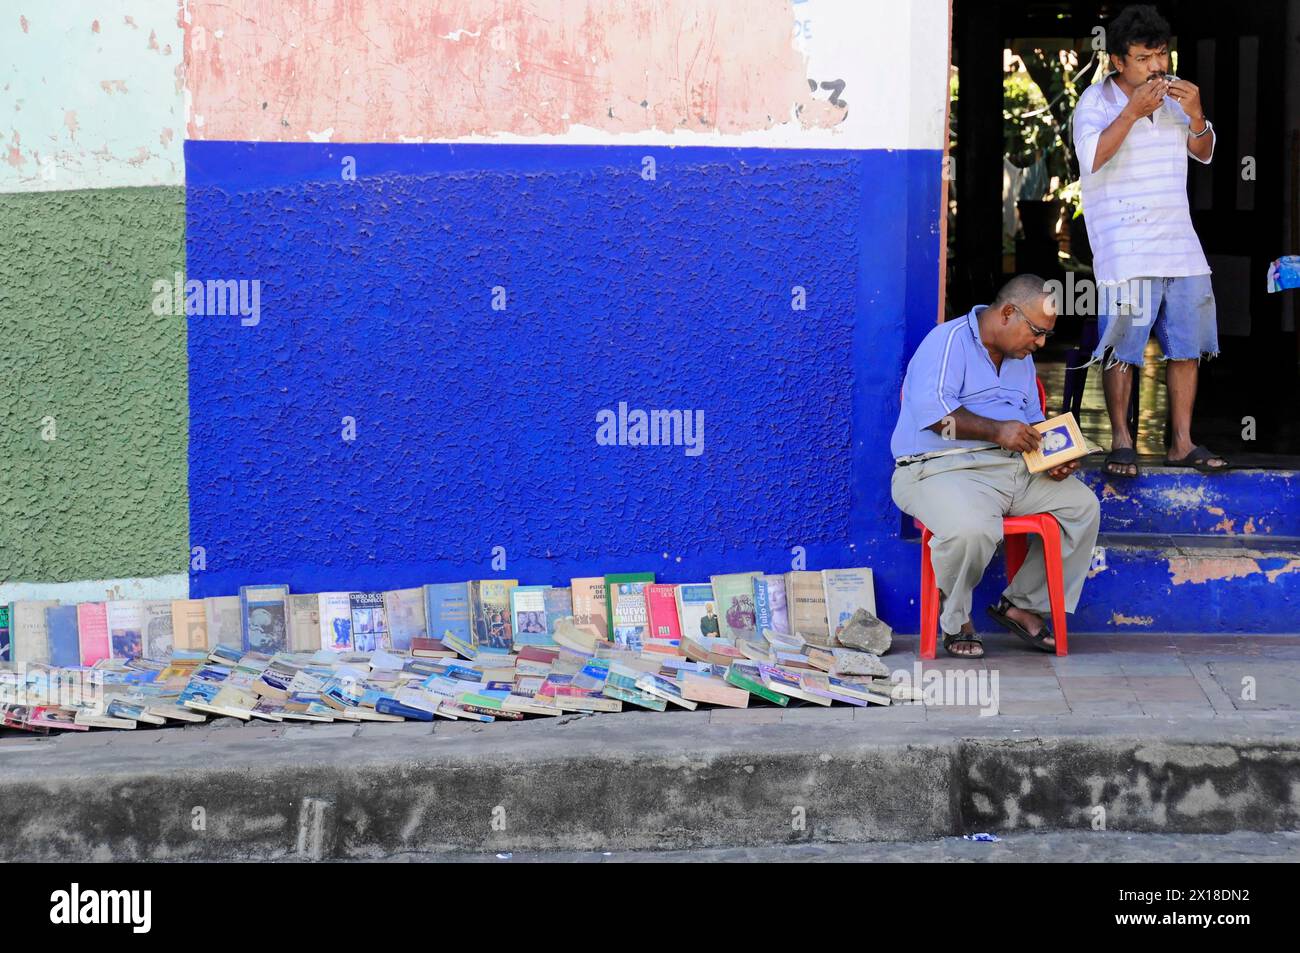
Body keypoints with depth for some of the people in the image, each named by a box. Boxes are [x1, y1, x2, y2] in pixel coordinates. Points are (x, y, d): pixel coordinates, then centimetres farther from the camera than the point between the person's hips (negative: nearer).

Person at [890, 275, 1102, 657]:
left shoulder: (1021, 358, 22)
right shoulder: (949, 341, -8)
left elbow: (1031, 423, 28)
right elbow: (933, 410, -22)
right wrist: (997, 431, -24)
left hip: (1015, 468, 9)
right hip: (944, 469, -9)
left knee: (1083, 505, -2)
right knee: (973, 529, -37)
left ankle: (1023, 604, 6)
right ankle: (956, 620, -7)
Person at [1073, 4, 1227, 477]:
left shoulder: (1174, 93, 12)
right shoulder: (1097, 100, -4)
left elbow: (1204, 153, 16)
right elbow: (1091, 158, -18)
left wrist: (1196, 116, -4)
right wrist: (1133, 111, -21)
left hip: (1180, 243, 6)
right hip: (1126, 249, -6)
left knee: (1186, 347, 5)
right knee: (1122, 349, -7)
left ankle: (1182, 442, 11)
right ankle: (1121, 440, 3)